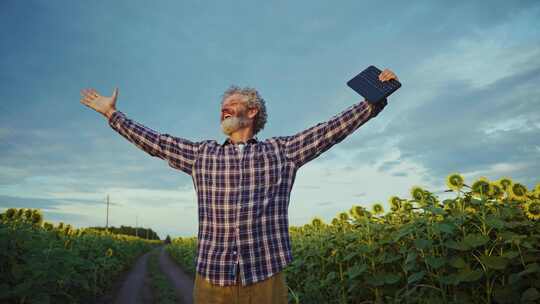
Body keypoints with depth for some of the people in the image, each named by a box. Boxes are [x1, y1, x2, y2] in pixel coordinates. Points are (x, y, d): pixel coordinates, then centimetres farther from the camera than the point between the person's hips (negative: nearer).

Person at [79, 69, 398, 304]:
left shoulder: (282, 151, 6)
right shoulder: (202, 153, 13)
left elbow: (331, 129, 4)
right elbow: (155, 141, 18)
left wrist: (375, 99, 2)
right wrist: (112, 112, 22)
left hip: (266, 278, -2)